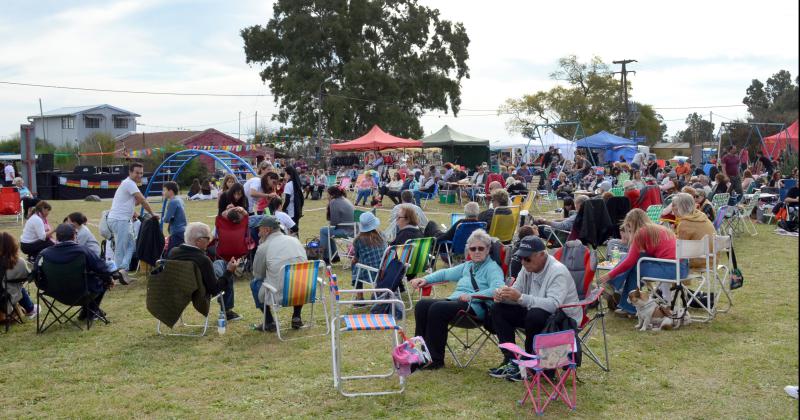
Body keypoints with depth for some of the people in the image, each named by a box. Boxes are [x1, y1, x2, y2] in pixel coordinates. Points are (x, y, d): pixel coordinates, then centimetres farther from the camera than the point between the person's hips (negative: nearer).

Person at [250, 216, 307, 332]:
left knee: (254, 283, 23)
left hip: (279, 295, -4)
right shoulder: (295, 240, 13)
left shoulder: (263, 247, 0)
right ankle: (296, 317, 29)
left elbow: (257, 275, 12)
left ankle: (269, 322, 18)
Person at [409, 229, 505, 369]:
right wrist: (425, 279, 22)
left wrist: (472, 296, -23)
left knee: (437, 308, -30)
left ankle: (436, 359, -23)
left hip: (476, 307, -8)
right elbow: (446, 273, 37)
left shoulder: (492, 267, 1)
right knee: (421, 305, -13)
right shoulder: (467, 266, 27)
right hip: (454, 300, 8)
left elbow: (497, 289, -17)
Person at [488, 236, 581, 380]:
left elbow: (554, 304, -37)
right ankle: (510, 360, -4)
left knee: (535, 315, -37)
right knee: (498, 310, -3)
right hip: (534, 312, 8)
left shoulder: (557, 271, -24)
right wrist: (502, 295, -20)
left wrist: (521, 298, -42)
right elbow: (516, 295, 5)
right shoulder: (528, 267, 1)